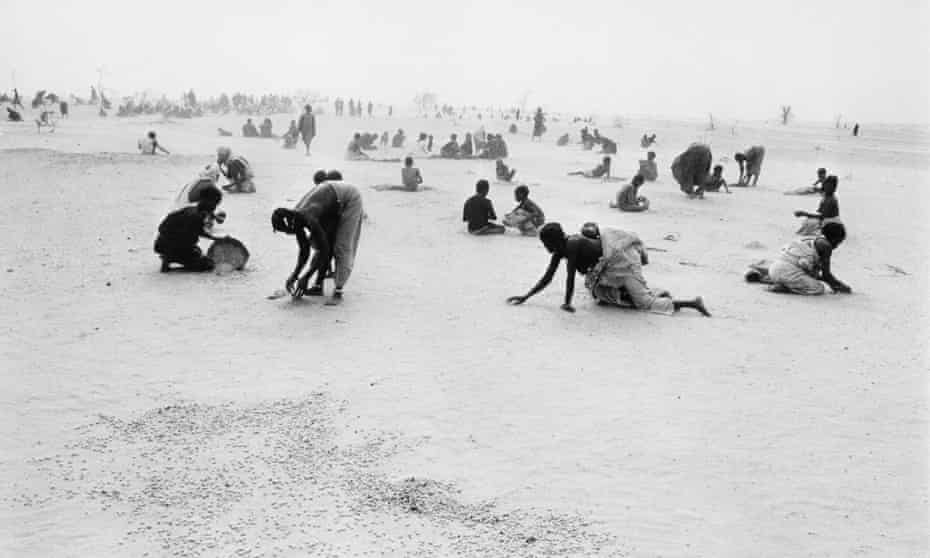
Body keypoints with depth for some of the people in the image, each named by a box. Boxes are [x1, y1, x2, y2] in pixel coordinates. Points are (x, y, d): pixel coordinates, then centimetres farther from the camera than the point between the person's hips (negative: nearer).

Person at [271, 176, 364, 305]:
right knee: (327, 243, 4)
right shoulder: (295, 220, -9)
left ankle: (338, 292, -13)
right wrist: (294, 275, -7)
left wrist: (306, 277, -24)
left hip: (349, 199, -8)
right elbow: (304, 251, 1)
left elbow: (324, 250, -29)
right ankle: (318, 286, 7)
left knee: (342, 247, -12)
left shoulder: (308, 219, -34)